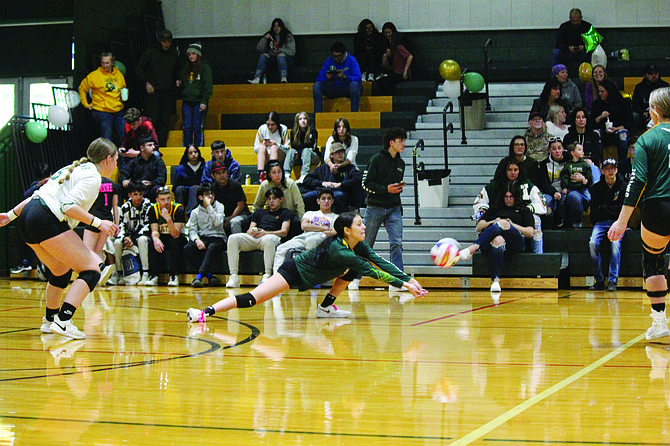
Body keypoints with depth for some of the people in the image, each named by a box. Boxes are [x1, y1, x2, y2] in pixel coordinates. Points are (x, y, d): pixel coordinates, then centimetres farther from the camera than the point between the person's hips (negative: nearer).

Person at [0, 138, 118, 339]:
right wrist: (98, 223, -11)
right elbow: (69, 205, -15)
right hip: (47, 221, -10)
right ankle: (63, 321, -19)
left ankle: (50, 320, 36)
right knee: (91, 270, -7)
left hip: (27, 217, 10)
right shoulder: (92, 176, -2)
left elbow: (39, 193, 26)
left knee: (62, 272, 27)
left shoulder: (76, 169, 26)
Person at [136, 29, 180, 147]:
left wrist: (177, 80, 6)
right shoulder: (151, 51, -2)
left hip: (168, 92, 3)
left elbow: (177, 70, 24)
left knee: (165, 120, 3)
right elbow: (140, 68, 2)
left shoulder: (174, 53, 9)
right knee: (152, 120, -6)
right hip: (152, 92, -3)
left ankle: (162, 145, 9)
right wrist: (146, 83, -6)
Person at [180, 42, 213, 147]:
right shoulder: (186, 68, 16)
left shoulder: (205, 67, -2)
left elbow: (208, 85, -6)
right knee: (187, 128, 4)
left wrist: (204, 101, -13)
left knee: (198, 128, -3)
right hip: (186, 101, 5)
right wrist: (180, 84, 3)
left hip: (199, 101, -5)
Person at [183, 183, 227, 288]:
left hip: (217, 238, -2)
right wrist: (197, 240, -20)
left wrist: (209, 206, -12)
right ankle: (209, 275, -30)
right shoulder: (196, 212, 10)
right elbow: (192, 230, 1)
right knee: (187, 249, -28)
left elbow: (217, 223, -11)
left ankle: (199, 276, -45)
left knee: (210, 248, -38)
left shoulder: (219, 206, 6)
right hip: (202, 238, 3)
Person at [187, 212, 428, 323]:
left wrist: (410, 279, -14)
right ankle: (206, 312, -25)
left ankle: (326, 306, 8)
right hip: (294, 271, -9)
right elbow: (372, 272, -31)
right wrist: (404, 284, -29)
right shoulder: (338, 249, -30)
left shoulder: (358, 245, -4)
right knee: (252, 299, -23)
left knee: (354, 268, 5)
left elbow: (380, 263, -5)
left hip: (309, 276, 9)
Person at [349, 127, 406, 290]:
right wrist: (386, 189, -18)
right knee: (366, 245, 5)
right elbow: (366, 184, -10)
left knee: (396, 243, -9)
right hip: (375, 208, -4)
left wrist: (399, 189, 10)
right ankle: (355, 278, 20)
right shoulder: (377, 159, -6)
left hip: (394, 208, 5)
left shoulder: (400, 163, 13)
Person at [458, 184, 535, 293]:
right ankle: (495, 280, -53)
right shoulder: (495, 209, 33)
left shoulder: (524, 210, 29)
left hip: (515, 242, -1)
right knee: (497, 240, -40)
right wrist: (493, 222, 4)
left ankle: (473, 247, -50)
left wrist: (511, 225, 3)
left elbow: (530, 233, 14)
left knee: (503, 223, -34)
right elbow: (479, 227, 23)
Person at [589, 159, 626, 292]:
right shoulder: (597, 187, 9)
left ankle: (613, 281, -29)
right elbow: (594, 211, 7)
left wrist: (603, 208, -3)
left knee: (615, 243, -31)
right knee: (593, 243, -27)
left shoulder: (623, 186, 4)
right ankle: (599, 280, -19)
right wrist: (611, 210, -1)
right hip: (601, 222, 2)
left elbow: (622, 209, -2)